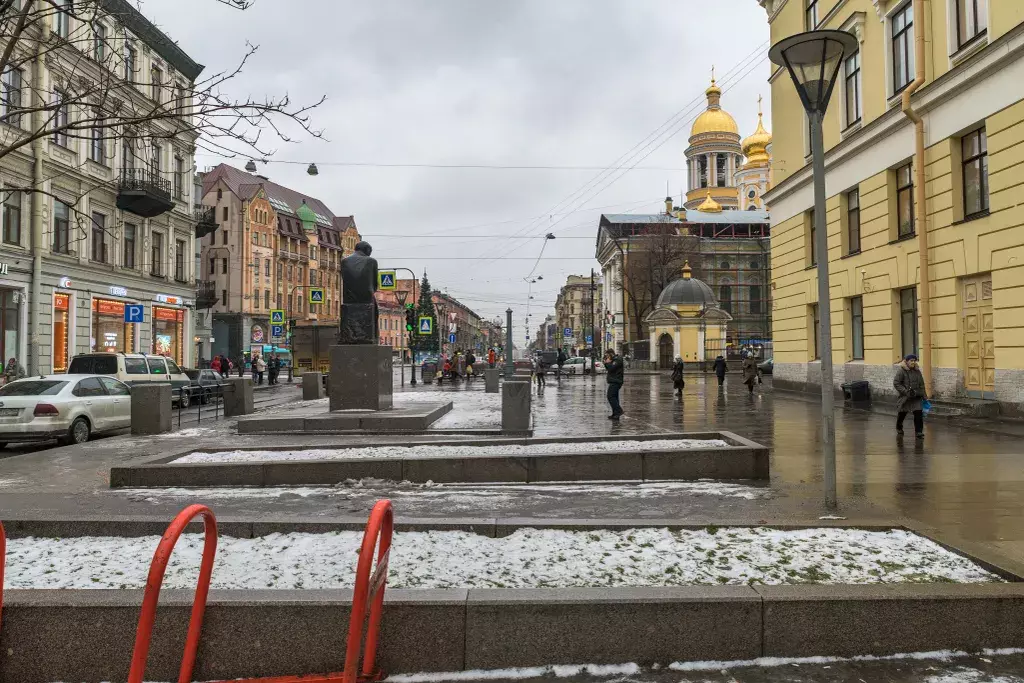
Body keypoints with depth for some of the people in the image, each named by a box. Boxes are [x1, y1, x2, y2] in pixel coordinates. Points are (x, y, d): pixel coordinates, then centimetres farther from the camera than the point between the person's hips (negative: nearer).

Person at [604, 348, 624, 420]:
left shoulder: (617, 360, -12)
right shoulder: (614, 360, 20)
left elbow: (611, 368, -22)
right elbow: (609, 369, 22)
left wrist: (607, 363, -7)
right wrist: (606, 363, 6)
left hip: (615, 382, -11)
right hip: (614, 381, 11)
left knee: (610, 396, -14)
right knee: (614, 397, 10)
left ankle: (619, 411, -18)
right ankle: (615, 414, 12)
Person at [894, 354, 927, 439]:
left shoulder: (917, 371, 7)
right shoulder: (901, 370, -9)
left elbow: (921, 384, 14)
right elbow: (896, 383, -12)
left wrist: (924, 396, 12)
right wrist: (906, 391, -18)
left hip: (916, 397, 3)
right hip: (905, 397, -3)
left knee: (919, 413, -9)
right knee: (902, 413, 10)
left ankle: (918, 432, -1)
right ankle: (899, 428, 35)